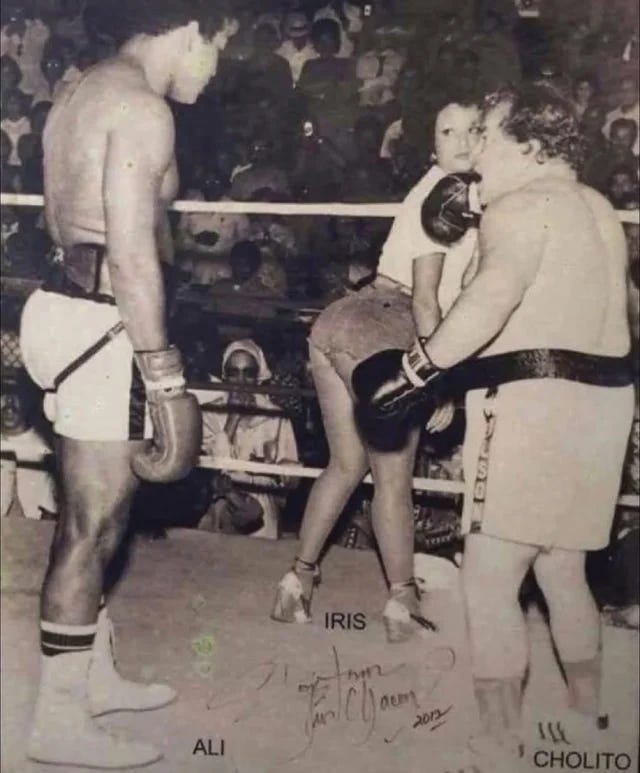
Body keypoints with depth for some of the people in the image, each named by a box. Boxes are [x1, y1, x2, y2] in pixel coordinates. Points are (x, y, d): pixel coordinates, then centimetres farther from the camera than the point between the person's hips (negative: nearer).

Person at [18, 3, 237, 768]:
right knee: (91, 524, -2)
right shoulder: (142, 108, -15)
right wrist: (164, 373, -18)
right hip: (100, 324, -10)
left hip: (72, 306, 10)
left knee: (93, 515, 17)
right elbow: (132, 252, -22)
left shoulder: (82, 93, 17)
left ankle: (93, 675, 30)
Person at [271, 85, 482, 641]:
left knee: (347, 465, 17)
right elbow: (425, 297, -13)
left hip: (341, 323, 9)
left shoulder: (447, 190, 20)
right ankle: (403, 605, 14)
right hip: (380, 332, -9)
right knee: (394, 476, 3)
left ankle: (299, 580, 22)